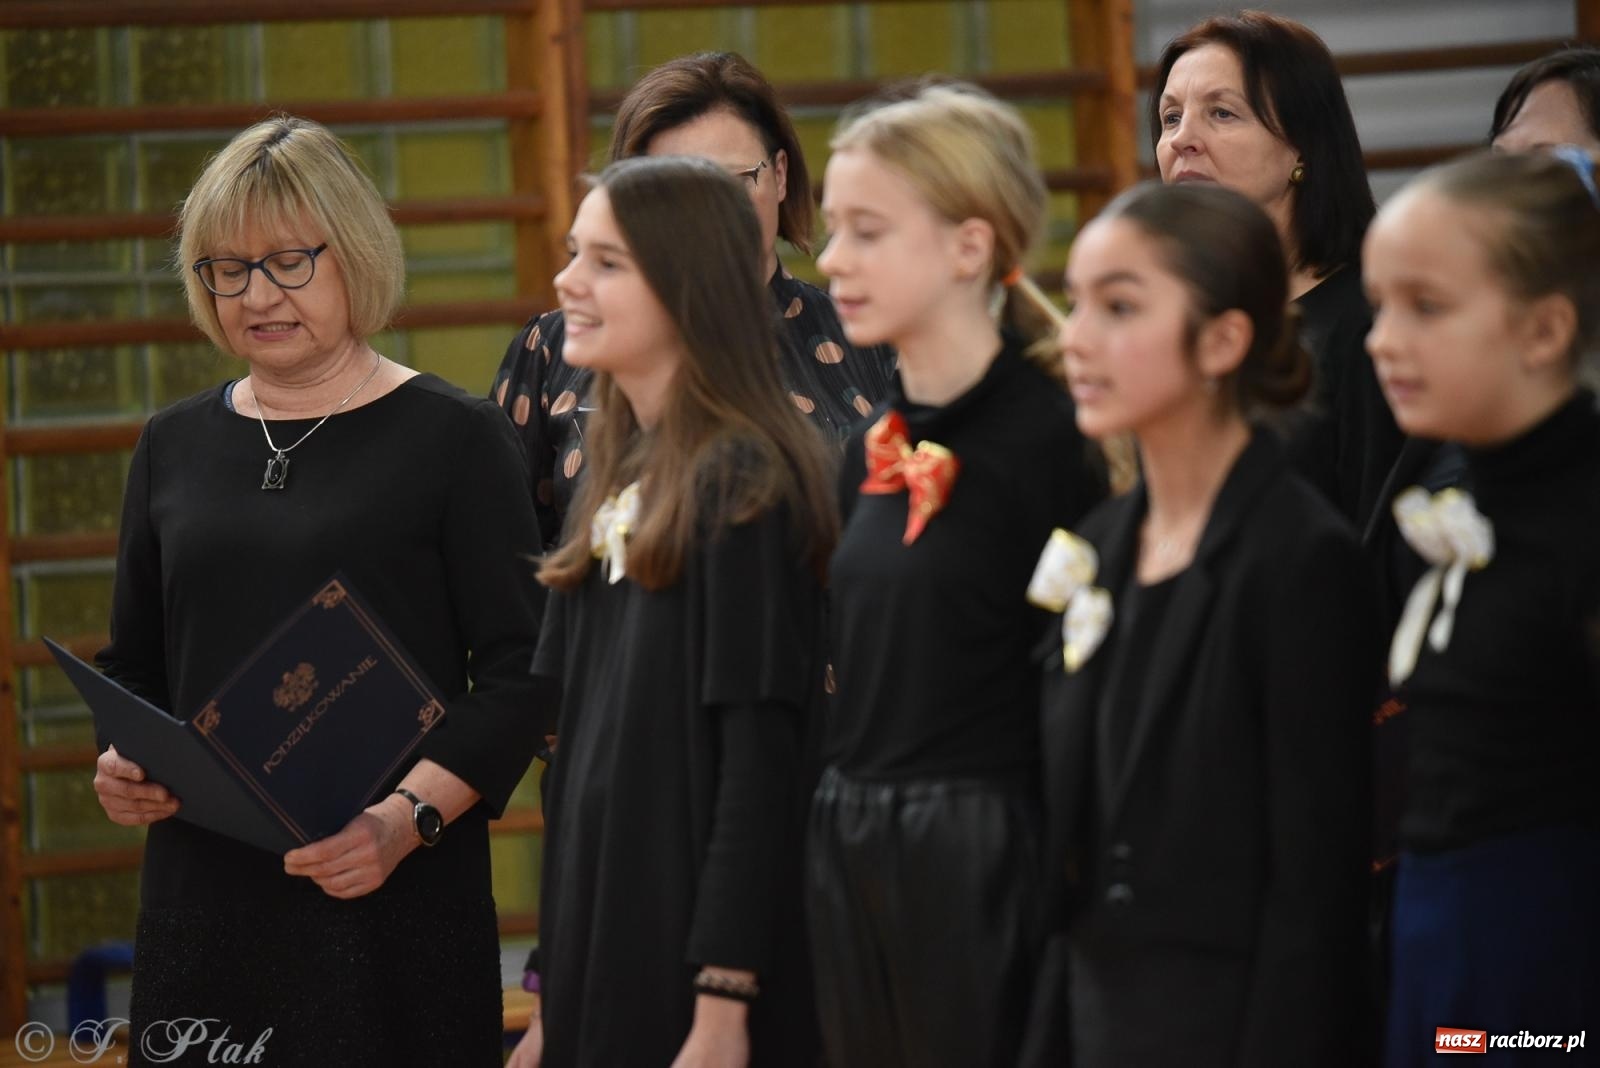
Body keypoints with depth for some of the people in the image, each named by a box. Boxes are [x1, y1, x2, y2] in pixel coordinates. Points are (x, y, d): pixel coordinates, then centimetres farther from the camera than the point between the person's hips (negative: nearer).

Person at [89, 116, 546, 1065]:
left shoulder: (454, 436, -1)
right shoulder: (174, 447, 13)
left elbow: (519, 673, -6)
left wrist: (408, 819, -19)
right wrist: (123, 765, 0)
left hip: (395, 900, -4)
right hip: (204, 897, 4)